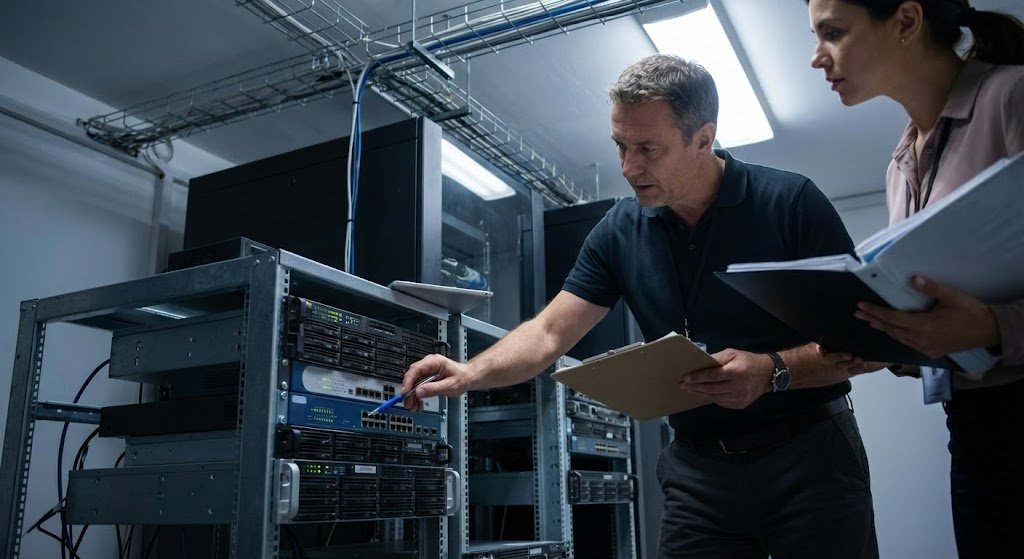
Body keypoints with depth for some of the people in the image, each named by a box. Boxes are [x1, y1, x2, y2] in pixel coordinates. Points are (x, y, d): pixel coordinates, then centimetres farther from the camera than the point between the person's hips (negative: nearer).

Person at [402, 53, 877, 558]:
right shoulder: (619, 232, 0)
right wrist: (471, 373, -17)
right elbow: (548, 334, -1)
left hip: (808, 456, -2)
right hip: (698, 468, 3)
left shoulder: (790, 203, -11)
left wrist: (773, 371, -26)